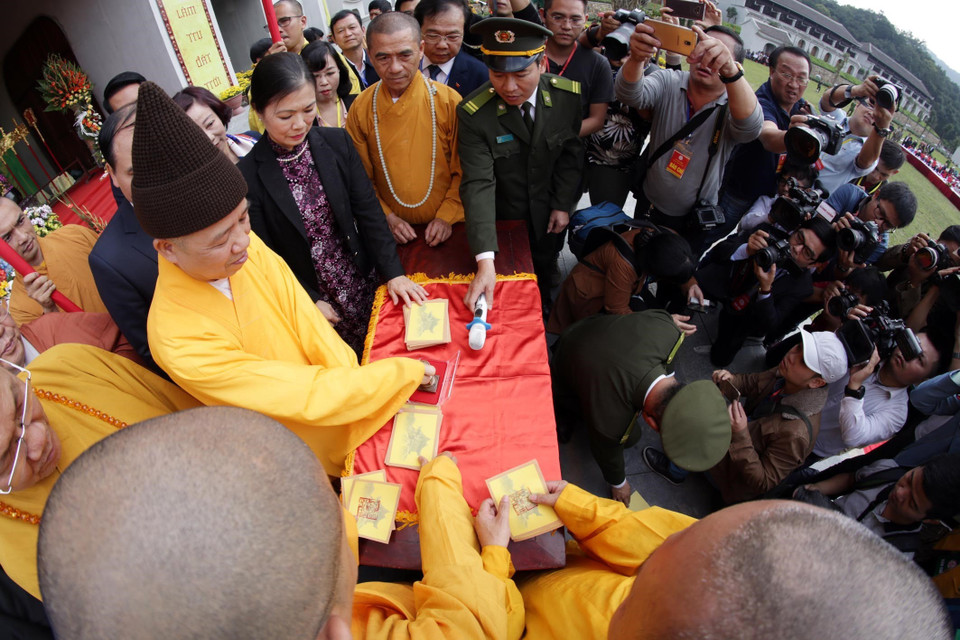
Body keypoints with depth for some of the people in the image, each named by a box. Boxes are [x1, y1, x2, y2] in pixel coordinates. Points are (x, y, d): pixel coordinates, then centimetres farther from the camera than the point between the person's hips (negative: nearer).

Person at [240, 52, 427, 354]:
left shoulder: (337, 142, -6)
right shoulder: (248, 176, -15)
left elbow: (367, 209, -5)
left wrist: (393, 272, -12)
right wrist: (310, 301, -11)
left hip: (363, 280, 3)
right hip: (308, 298, -2)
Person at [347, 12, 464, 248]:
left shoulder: (449, 100, -10)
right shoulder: (361, 109, -5)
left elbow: (464, 171, -6)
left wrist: (447, 217, -14)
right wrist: (387, 217, -8)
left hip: (446, 229, -1)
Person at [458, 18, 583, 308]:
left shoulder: (567, 95, -17)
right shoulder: (473, 115, -27)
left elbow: (570, 153, -2)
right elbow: (478, 185, -34)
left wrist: (563, 205, -6)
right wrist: (485, 261, -42)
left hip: (546, 215, 3)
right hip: (500, 219, -2)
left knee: (543, 277, 23)